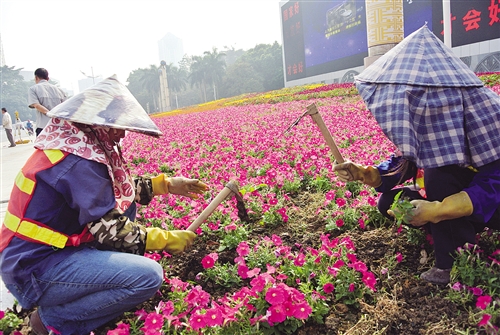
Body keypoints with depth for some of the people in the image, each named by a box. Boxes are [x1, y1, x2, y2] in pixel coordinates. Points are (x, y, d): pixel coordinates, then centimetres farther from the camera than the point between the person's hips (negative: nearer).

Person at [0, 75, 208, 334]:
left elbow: (120, 189, 15)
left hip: (45, 249, 10)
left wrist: (167, 184, 12)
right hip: (36, 270, -10)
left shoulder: (73, 144, 6)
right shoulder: (79, 161, -23)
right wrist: (167, 240, -11)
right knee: (149, 276, -22)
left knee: (124, 206, 13)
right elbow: (109, 229, -21)